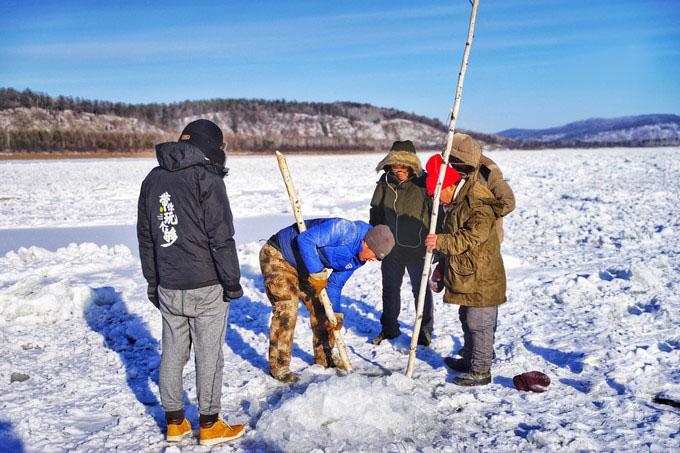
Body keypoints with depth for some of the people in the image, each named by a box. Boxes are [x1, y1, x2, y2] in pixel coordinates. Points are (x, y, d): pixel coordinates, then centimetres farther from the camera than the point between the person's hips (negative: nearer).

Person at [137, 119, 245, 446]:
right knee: (208, 355, 5)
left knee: (172, 352, 14)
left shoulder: (153, 179, 9)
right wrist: (232, 281, -8)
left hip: (167, 288, 6)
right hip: (207, 287, -6)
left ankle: (175, 422, 24)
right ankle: (209, 425, 16)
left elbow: (145, 236, 14)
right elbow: (221, 237, -16)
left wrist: (153, 281, 20)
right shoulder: (206, 177, -13)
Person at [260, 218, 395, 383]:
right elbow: (305, 239, -34)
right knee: (287, 310, -17)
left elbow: (335, 283, 6)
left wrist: (334, 313, -2)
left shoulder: (358, 259, -2)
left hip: (303, 268, 9)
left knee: (320, 308, 9)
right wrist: (317, 273, -31)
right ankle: (279, 367, -5)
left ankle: (324, 357, 27)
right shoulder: (344, 229, -30)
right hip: (277, 256, -9)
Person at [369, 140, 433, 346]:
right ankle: (389, 328, 36)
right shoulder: (385, 183, -1)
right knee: (390, 288, 17)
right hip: (391, 248, 4)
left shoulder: (424, 184, -15)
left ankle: (425, 330, 28)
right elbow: (376, 213, 11)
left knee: (421, 290, 11)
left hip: (418, 249, -4)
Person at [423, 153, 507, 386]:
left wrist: (441, 242, -33)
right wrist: (443, 266, 25)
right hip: (465, 276, 10)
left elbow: (472, 238, -29)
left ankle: (481, 371, 7)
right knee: (467, 320, 21)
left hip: (481, 278, -10)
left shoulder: (479, 205, -19)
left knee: (479, 323, -3)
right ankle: (469, 360, 36)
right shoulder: (456, 204, 13)